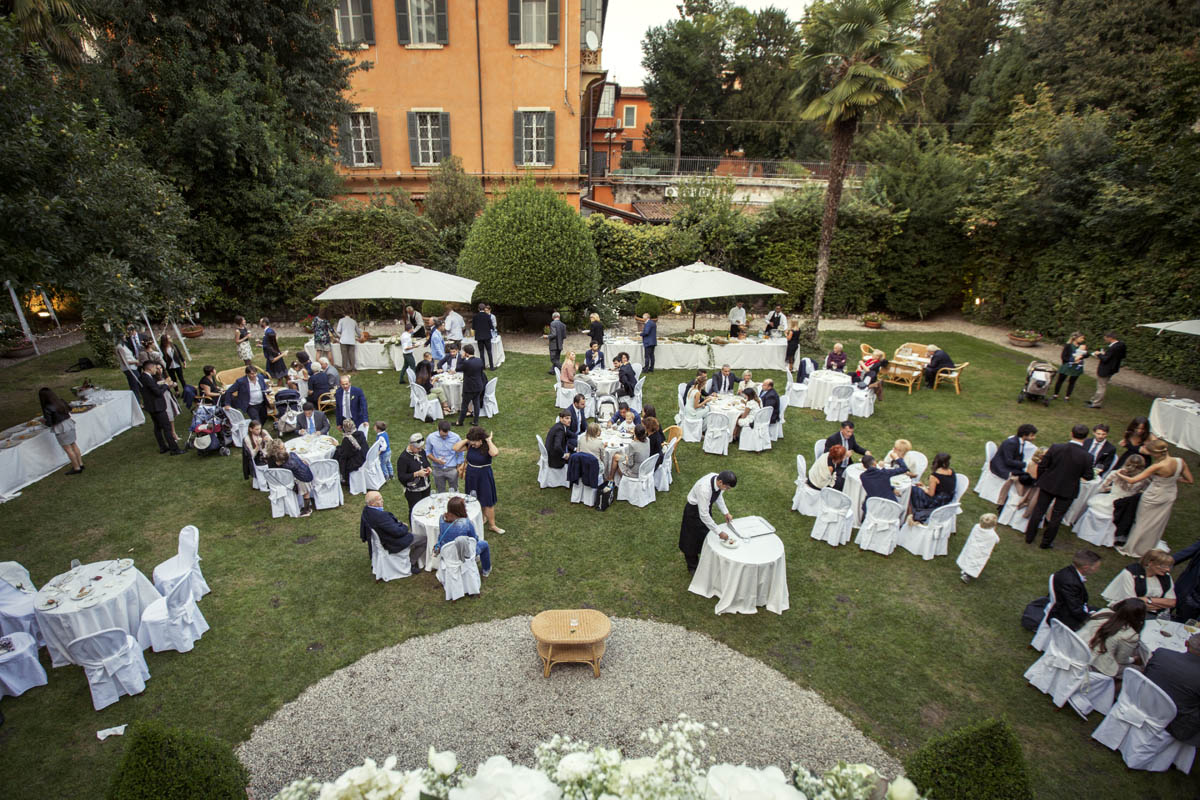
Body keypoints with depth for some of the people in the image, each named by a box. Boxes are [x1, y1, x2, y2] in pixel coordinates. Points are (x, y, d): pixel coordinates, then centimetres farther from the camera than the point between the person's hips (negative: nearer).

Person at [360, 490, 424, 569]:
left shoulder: (366, 509, -8)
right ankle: (410, 563, 15)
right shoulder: (380, 515, -37)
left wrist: (397, 522, 0)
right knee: (425, 539, 2)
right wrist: (405, 527, -8)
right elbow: (397, 531, -31)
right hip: (393, 544, -10)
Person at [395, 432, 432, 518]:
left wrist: (429, 468, -5)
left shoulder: (422, 451, 0)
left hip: (426, 487, 6)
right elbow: (401, 477, -18)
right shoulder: (403, 458, -20)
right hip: (413, 491, -6)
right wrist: (417, 474, -25)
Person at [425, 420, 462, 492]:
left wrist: (459, 467, -1)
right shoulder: (431, 438, -11)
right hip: (438, 469, 1)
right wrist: (435, 460, -15)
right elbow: (427, 452, 3)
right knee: (440, 492, 17)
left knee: (454, 492, 10)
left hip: (452, 469, -1)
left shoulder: (456, 437, -14)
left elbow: (460, 454, -3)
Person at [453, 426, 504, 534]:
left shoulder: (487, 446, -19)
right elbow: (456, 448, -11)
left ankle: (492, 525, 14)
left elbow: (495, 453, -42)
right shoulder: (470, 445, -6)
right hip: (471, 476, 5)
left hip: (484, 476, -5)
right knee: (475, 500, 18)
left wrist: (489, 441, -30)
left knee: (488, 502, 2)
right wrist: (466, 440, -15)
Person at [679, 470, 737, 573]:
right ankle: (693, 566, 36)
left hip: (706, 507, 7)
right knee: (693, 539, 12)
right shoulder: (704, 489, -43)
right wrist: (719, 532, -29)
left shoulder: (718, 478, -22)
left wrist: (726, 513, -6)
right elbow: (703, 515, -36)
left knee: (707, 536, 22)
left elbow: (719, 496, 2)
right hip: (694, 511, -7)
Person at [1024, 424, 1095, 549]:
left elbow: (1042, 466, -9)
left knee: (1038, 511, 17)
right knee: (1056, 517, 14)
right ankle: (1046, 542, 26)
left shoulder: (1055, 447, -17)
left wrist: (1039, 480, 7)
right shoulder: (1087, 457, -19)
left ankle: (1029, 537, 28)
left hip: (1048, 485, 1)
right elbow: (1088, 477, -8)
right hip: (1068, 491, -1)